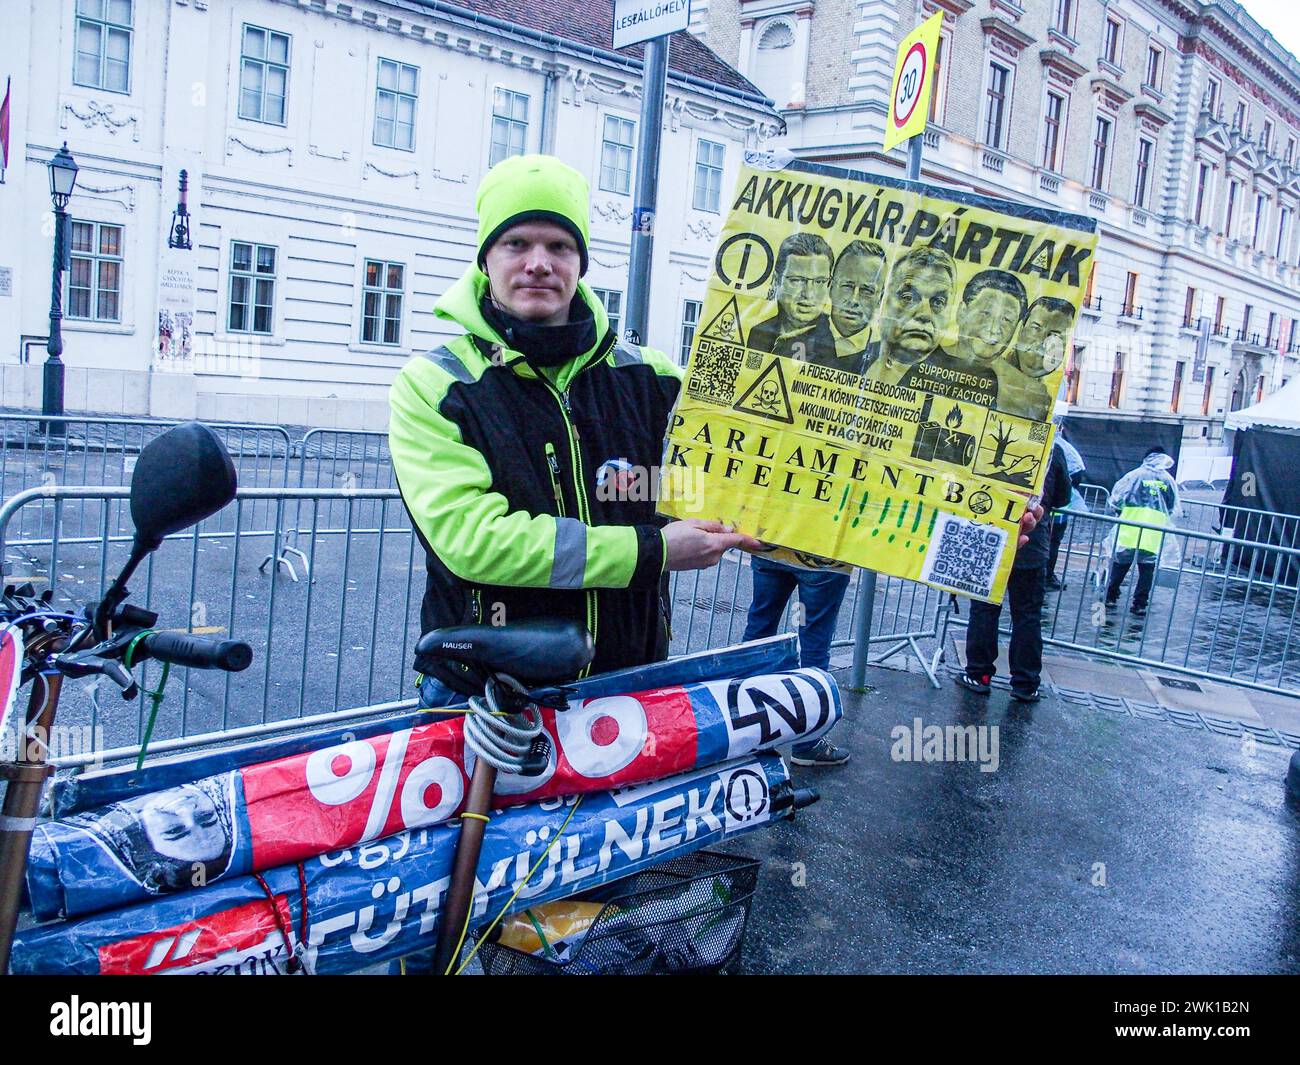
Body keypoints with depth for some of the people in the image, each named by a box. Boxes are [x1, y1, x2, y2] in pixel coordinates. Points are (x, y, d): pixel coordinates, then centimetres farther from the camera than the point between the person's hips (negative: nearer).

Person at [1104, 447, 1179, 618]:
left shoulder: (1135, 475, 1)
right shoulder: (1169, 481, 8)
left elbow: (1116, 497, 0)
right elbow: (1174, 509, 12)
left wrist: (1119, 511, 18)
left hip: (1130, 532, -1)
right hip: (1154, 536, 1)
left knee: (1120, 565, 10)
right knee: (1147, 570, 7)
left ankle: (1110, 598, 13)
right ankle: (1140, 605, 6)